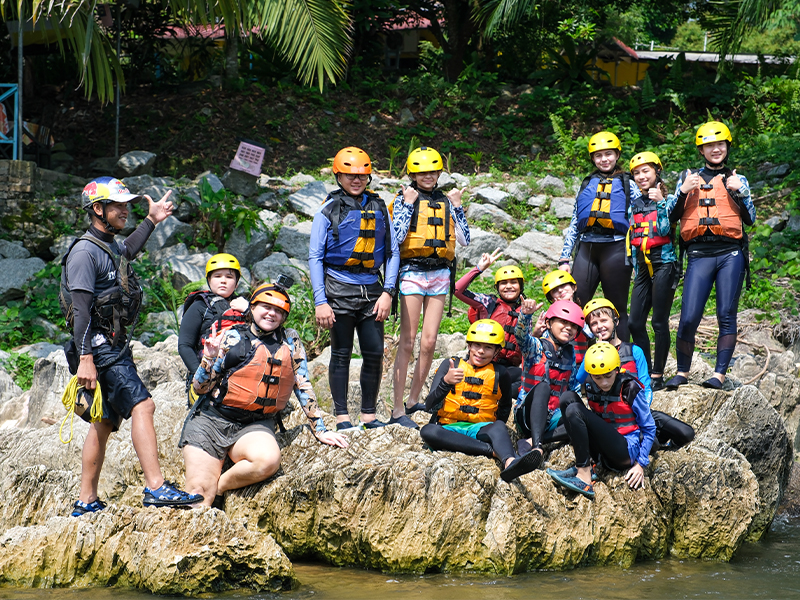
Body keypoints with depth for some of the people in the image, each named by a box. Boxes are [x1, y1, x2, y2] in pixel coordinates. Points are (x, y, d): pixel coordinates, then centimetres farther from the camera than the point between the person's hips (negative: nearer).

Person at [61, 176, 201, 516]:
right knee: (142, 405, -21)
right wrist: (85, 359, -26)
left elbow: (127, 252, 46)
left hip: (115, 345, 10)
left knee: (106, 422, 11)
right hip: (99, 348, -10)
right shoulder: (85, 252, -13)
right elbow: (80, 308, -20)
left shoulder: (110, 247, 17)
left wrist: (151, 221, 44)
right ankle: (156, 488, -29)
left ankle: (86, 503, 16)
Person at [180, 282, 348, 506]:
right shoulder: (231, 337, 2)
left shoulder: (290, 342, 8)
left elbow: (303, 387, 10)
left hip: (255, 426, 2)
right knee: (199, 496, -19)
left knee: (269, 460, -33)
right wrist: (209, 360, -16)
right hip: (211, 420, -2)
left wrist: (320, 430, 4)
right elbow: (200, 387, 3)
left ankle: (219, 487, -10)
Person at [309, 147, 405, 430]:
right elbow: (315, 257, -1)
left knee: (375, 354, 1)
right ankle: (342, 418, 8)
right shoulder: (329, 210, 0)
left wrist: (387, 292, 0)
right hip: (340, 289, -3)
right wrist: (320, 301, -9)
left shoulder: (378, 208, 10)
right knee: (341, 354, 2)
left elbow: (393, 252, 12)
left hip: (371, 288, 3)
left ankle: (369, 415, 13)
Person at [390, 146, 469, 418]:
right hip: (412, 271, -4)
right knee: (407, 342, -7)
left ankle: (414, 400, 17)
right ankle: (398, 408, -6)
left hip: (440, 273, 4)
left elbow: (464, 239, 6)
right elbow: (397, 237, -14)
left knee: (429, 343, 4)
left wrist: (456, 206, 1)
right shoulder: (404, 198, 0)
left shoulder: (445, 201, 12)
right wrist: (408, 204, -12)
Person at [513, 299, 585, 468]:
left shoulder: (570, 355, 12)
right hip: (528, 414, -4)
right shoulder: (536, 347, -3)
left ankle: (531, 442, -32)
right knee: (543, 386, -36)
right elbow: (521, 335, -26)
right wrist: (526, 315, -44)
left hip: (552, 418, 5)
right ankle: (537, 446, -51)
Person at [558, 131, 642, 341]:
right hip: (587, 247, 3)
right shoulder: (587, 185, 18)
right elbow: (574, 224, 18)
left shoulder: (627, 185, 9)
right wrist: (564, 258, 11)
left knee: (617, 309, 1)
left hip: (615, 248, -3)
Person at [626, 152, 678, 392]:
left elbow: (664, 230, -14)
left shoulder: (668, 200, -1)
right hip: (643, 267, 6)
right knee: (635, 323, 1)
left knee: (659, 322, -5)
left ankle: (657, 376, -1)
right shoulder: (634, 205, 16)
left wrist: (660, 203, -19)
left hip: (663, 263, -6)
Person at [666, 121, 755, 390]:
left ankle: (719, 374, -1)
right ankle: (682, 372, 9)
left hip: (730, 253, 0)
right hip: (699, 254, 0)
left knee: (726, 315, -4)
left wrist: (739, 191, -7)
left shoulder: (737, 179, 14)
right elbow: (672, 217, 10)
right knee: (689, 317, -7)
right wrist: (683, 191, -5)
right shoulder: (689, 177, 15)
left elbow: (750, 219, 7)